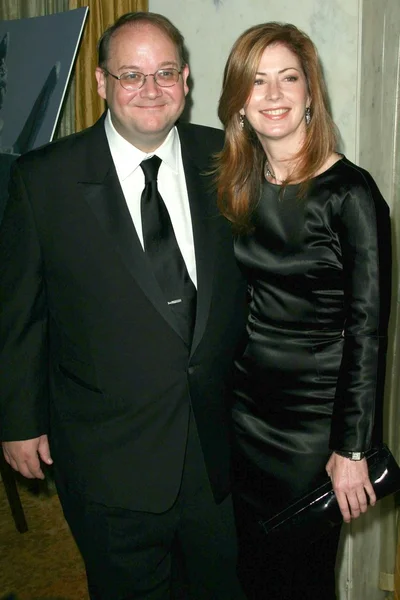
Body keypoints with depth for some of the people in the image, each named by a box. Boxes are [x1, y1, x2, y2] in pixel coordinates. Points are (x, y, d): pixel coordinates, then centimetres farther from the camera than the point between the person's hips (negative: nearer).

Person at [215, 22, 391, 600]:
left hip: (315, 420, -5)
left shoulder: (349, 193, -15)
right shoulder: (237, 187, 3)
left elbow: (368, 328, -15)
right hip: (246, 411, 5)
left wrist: (352, 448, -15)